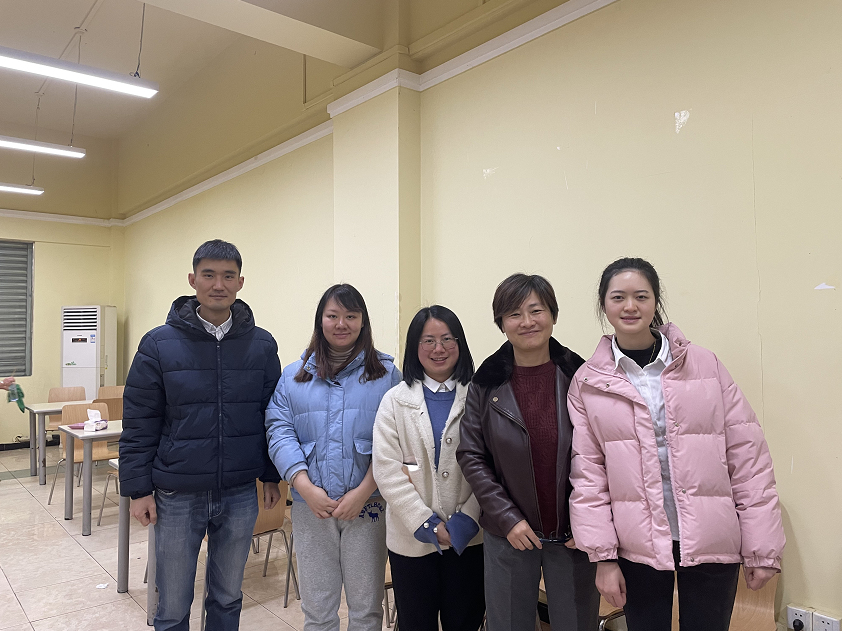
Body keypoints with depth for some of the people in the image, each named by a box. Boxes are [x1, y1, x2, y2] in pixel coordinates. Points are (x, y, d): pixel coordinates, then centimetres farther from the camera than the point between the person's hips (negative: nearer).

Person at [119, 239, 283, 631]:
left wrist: (272, 476, 5)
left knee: (227, 598, 18)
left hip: (240, 495, 2)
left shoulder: (262, 345, -1)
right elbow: (138, 424, -3)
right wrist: (138, 488, -5)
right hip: (177, 496, -1)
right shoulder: (159, 344, -6)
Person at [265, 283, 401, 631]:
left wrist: (362, 492, -14)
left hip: (368, 505, -1)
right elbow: (279, 431, 0)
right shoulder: (294, 375, 8)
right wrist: (306, 487, -13)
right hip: (311, 505, 2)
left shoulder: (386, 374, 1)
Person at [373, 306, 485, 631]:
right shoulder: (396, 400, 2)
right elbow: (387, 471, -6)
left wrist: (464, 524, -13)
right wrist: (430, 525, -12)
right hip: (412, 538, 1)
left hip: (469, 538, 0)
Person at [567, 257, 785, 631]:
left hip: (712, 544, 0)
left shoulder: (705, 365, -3)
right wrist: (603, 556, -4)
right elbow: (587, 474, -2)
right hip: (636, 547, 0)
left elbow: (747, 456, -2)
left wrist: (762, 548, -3)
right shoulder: (587, 383, -3)